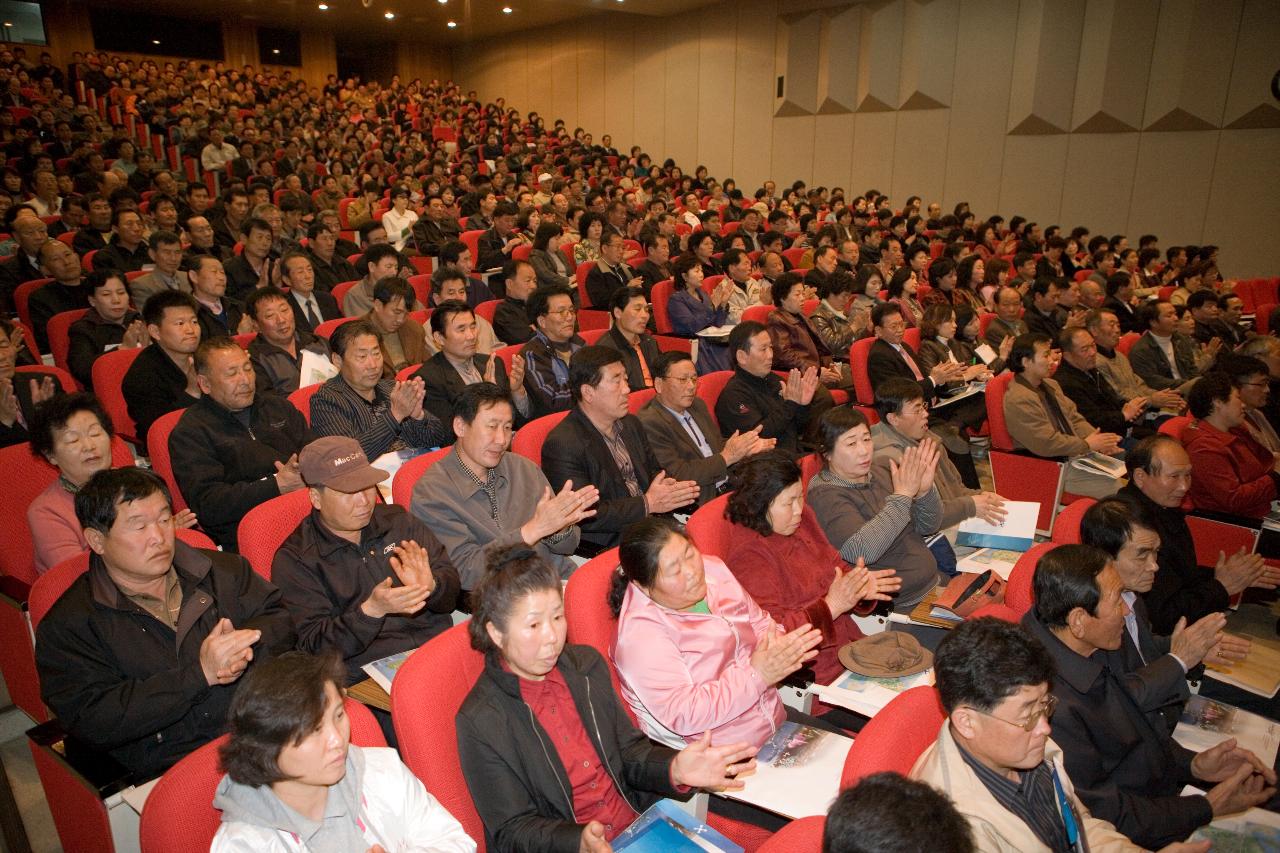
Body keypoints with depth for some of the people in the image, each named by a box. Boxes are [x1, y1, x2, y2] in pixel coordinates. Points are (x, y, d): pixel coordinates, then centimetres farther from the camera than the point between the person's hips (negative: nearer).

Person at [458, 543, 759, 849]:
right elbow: (511, 831, -8)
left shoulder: (586, 664, 5)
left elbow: (627, 749, 10)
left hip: (641, 825, 4)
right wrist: (579, 841, -25)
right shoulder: (480, 722, -11)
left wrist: (674, 769, -9)